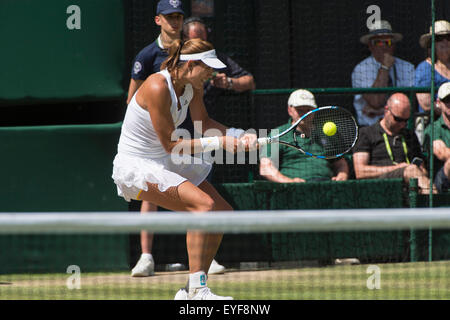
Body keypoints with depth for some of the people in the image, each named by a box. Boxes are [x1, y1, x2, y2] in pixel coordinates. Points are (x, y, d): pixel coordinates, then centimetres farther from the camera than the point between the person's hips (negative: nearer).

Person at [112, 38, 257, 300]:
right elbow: (171, 145, -23)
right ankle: (197, 290, -26)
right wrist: (218, 143, -22)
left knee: (223, 212, 4)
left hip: (166, 163, 10)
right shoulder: (157, 88, -26)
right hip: (136, 166, -10)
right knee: (203, 204, -27)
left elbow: (203, 122, 14)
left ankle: (191, 291, 10)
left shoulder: (192, 85, 0)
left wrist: (238, 135, -3)